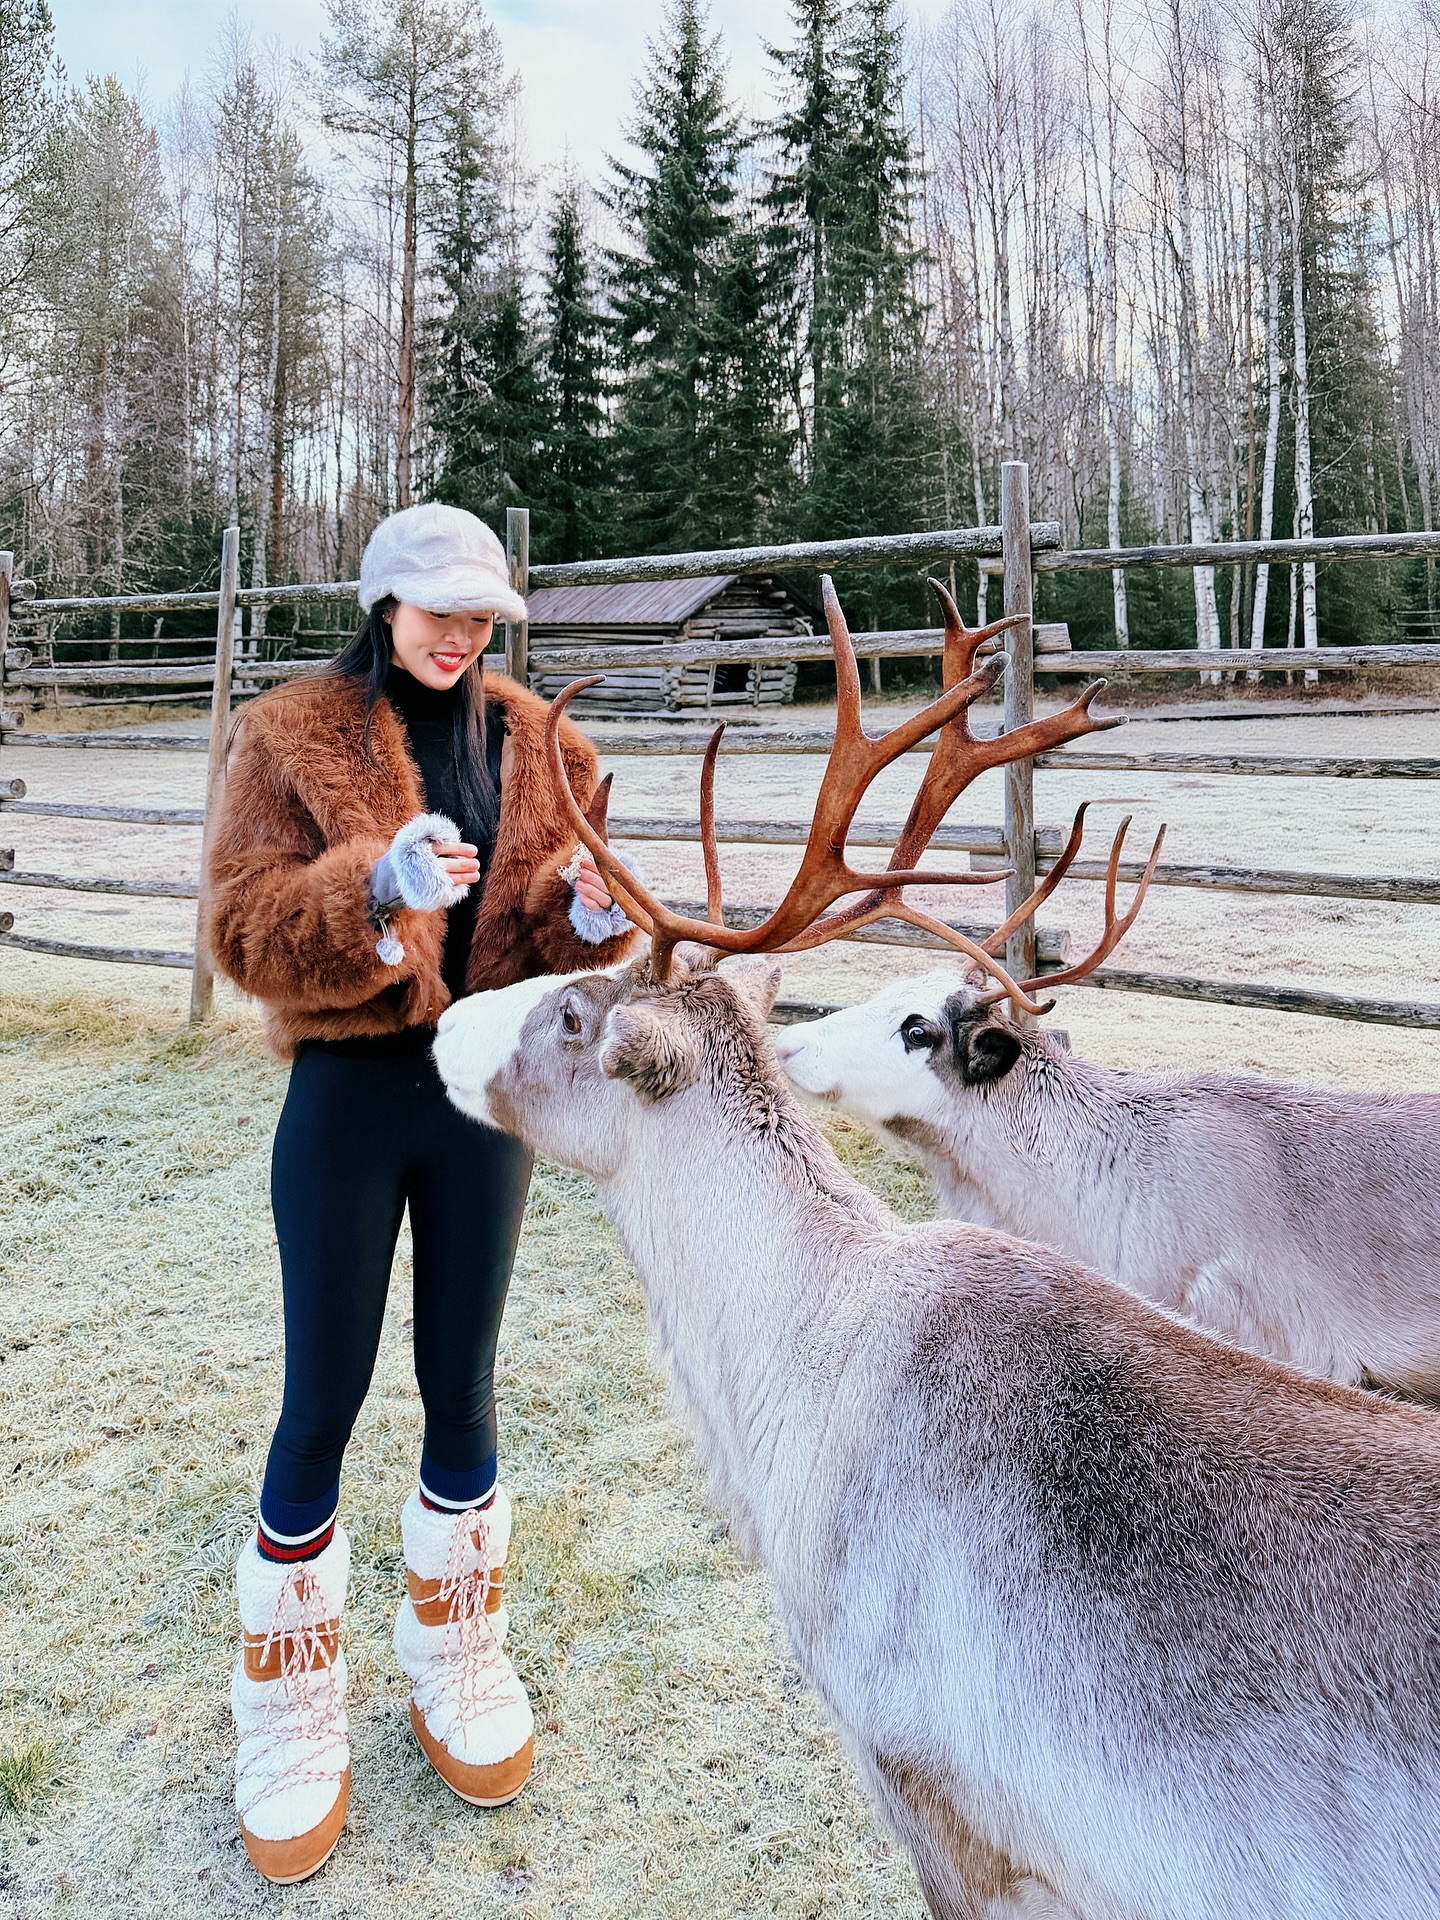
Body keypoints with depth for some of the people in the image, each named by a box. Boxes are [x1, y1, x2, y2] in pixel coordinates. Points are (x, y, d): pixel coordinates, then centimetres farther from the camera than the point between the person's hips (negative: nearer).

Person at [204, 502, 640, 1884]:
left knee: (462, 1388, 14)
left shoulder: (531, 743, 6)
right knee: (321, 1407, 7)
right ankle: (288, 1726, 28)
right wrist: (376, 887, -30)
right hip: (348, 1096, -2)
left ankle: (457, 1666, 37)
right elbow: (243, 930, -12)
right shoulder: (291, 737, -3)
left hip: (485, 1093, 3)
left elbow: (553, 936, 6)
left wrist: (592, 912, -18)